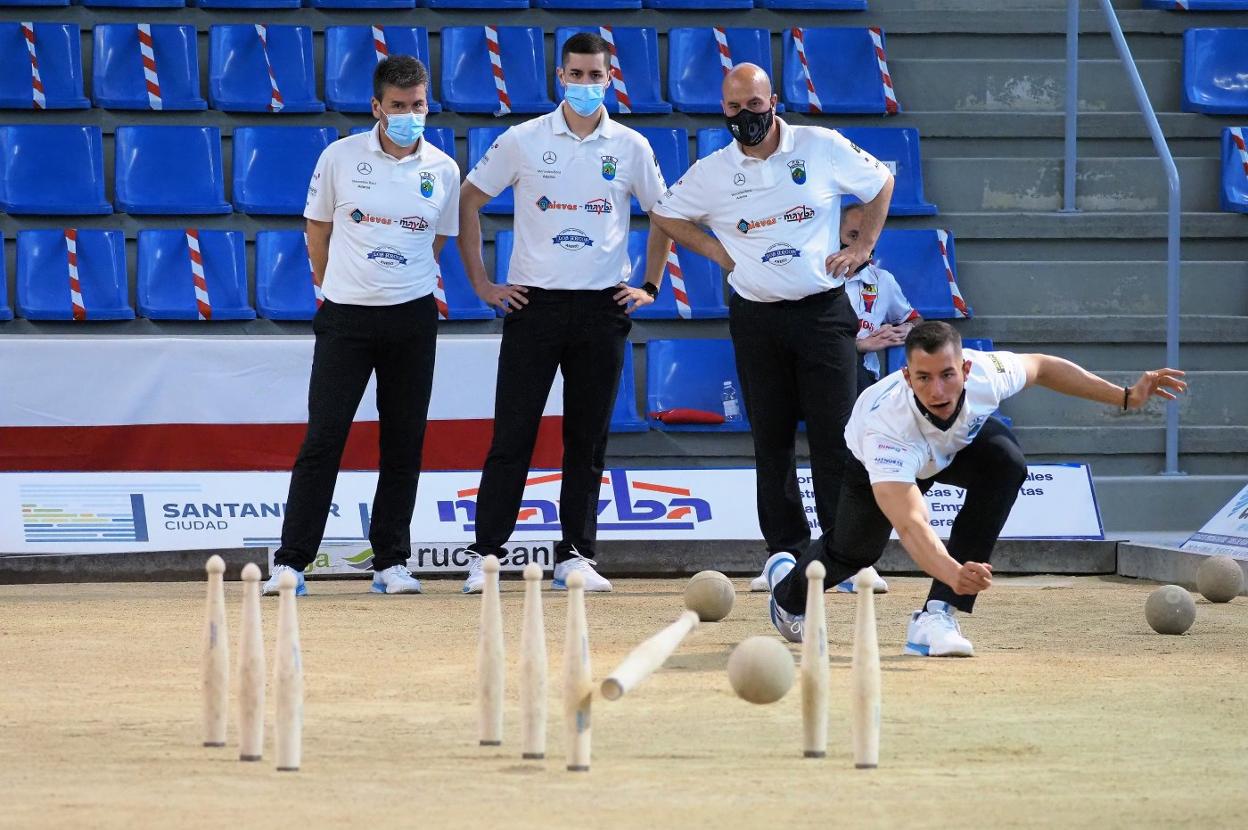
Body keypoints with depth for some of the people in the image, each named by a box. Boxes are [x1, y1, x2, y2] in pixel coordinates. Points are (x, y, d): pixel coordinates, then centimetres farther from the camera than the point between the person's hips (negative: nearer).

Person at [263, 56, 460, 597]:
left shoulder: (443, 171, 3)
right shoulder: (340, 157, -2)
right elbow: (318, 228, 10)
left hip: (411, 320, 2)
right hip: (346, 318, -2)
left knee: (404, 445, 4)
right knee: (323, 438, -6)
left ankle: (391, 562, 12)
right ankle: (290, 562, -5)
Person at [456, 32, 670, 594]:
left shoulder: (630, 147, 5)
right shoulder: (523, 141, 1)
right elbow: (469, 201, 7)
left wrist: (650, 287, 9)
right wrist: (481, 284, 2)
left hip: (602, 310, 2)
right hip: (533, 304, -2)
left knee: (588, 439, 4)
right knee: (513, 435, -4)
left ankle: (575, 555, 10)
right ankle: (485, 554, -2)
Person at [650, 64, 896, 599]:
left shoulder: (823, 148, -1)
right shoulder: (712, 172, 2)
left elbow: (880, 183, 12)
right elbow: (666, 215, 16)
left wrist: (862, 247, 2)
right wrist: (718, 252, 4)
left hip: (824, 313, -2)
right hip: (756, 319, 2)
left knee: (835, 434, -6)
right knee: (771, 438, 3)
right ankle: (787, 551, 9)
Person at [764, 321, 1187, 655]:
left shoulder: (986, 373, -39)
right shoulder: (886, 426, -50)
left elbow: (1041, 367, -14)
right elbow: (910, 523, -60)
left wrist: (1125, 396, -16)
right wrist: (953, 573, -79)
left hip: (958, 441, 2)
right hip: (876, 459, -2)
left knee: (1005, 461, -29)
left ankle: (938, 616, -26)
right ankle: (788, 586, 52)